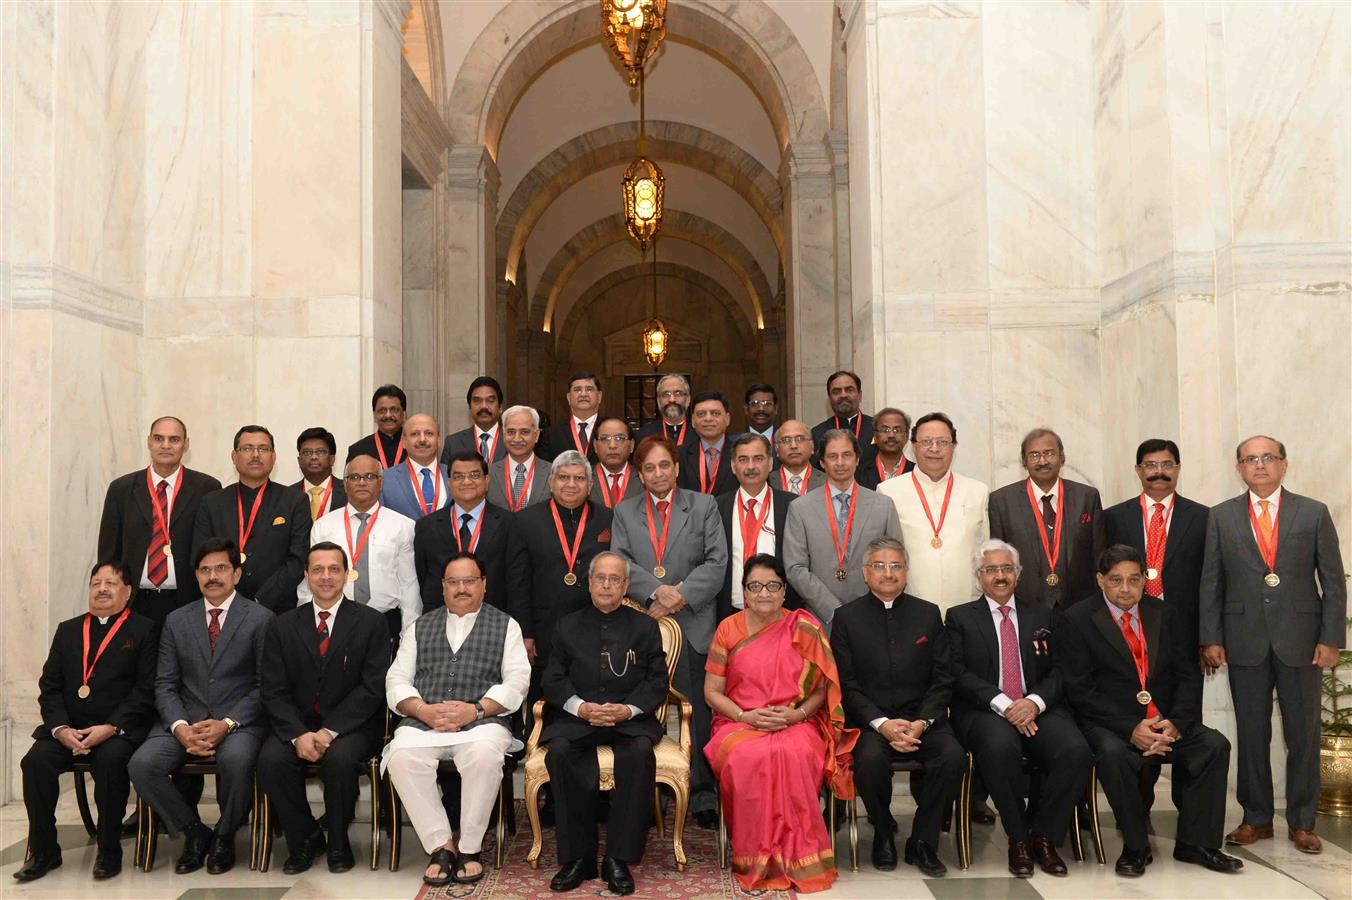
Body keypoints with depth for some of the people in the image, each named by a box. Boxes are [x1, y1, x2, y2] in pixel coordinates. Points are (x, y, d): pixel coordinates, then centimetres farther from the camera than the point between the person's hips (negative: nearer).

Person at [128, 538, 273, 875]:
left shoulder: (260, 618, 2)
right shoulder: (176, 621, 14)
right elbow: (165, 685, 8)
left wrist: (227, 723, -16)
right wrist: (180, 727, -11)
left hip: (239, 720, -3)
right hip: (186, 719, 4)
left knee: (236, 759, -35)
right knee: (142, 764, -23)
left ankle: (224, 835, -5)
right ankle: (195, 832, 0)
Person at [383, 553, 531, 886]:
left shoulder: (505, 626, 15)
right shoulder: (420, 627, 22)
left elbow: (516, 683, 4)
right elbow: (396, 680, 13)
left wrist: (476, 709, -12)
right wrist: (424, 710, -7)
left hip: (481, 721, -2)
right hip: (423, 721, 2)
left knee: (485, 755, -36)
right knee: (402, 757, -31)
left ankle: (470, 847, -16)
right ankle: (441, 845, -16)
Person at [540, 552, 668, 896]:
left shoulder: (645, 627, 13)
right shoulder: (568, 626, 16)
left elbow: (657, 681, 5)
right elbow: (553, 679, 8)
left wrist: (628, 709, -13)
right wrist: (580, 707, -11)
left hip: (630, 717, -1)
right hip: (576, 716, 1)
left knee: (639, 752, -33)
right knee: (560, 752, -31)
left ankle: (618, 859, -24)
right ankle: (577, 858, -21)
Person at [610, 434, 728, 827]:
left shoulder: (703, 506, 10)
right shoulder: (624, 512, 14)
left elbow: (716, 562, 0)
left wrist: (682, 596, -12)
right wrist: (656, 591, -15)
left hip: (693, 625, -1)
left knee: (699, 713, 0)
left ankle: (704, 798, 9)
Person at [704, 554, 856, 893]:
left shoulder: (805, 628, 5)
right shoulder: (728, 629, 5)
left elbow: (821, 688, 6)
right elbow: (712, 692, 5)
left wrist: (796, 714, -13)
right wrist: (745, 717, -12)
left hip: (796, 723, 0)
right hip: (739, 723, 0)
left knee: (794, 755, -35)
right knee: (747, 757, -34)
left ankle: (794, 858, -20)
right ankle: (755, 860, -19)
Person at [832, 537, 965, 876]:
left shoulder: (928, 614, 11)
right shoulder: (847, 617, 5)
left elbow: (942, 680, 6)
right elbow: (846, 684, -1)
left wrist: (922, 723, -11)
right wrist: (882, 724, -15)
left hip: (922, 719, 2)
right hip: (870, 720, -2)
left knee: (953, 755, -27)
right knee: (870, 758, -33)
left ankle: (922, 842, -6)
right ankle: (884, 835, -3)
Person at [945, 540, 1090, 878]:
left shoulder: (1042, 617, 20)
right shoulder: (960, 617, 11)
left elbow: (1058, 672, 9)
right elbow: (959, 675, -2)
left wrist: (1035, 702, -12)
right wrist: (1003, 704, -16)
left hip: (1037, 708, 3)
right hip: (984, 711, -2)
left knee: (1076, 750, -28)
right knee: (1000, 746, -36)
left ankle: (1043, 836, -7)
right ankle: (1018, 838, -14)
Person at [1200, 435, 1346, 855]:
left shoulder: (1314, 514, 3)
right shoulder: (1221, 517, 6)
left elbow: (1333, 581, 2)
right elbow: (1211, 582, 5)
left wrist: (1331, 639, -5)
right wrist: (1211, 638, -1)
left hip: (1300, 640, 0)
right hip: (1245, 642, 1)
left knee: (1303, 733, 7)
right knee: (1251, 733, 7)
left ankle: (1302, 822, 19)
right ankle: (1256, 819, 19)